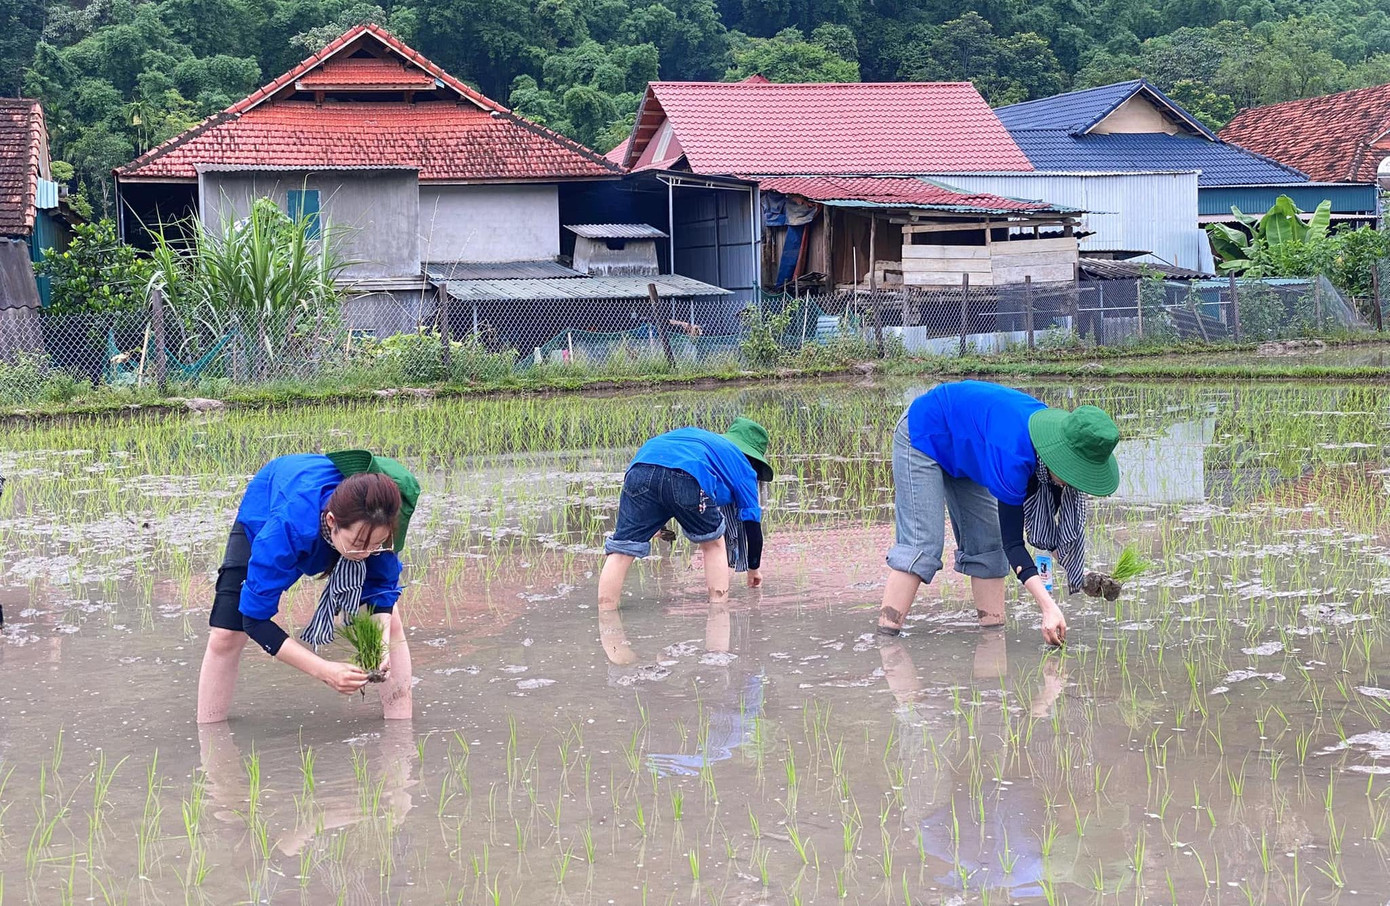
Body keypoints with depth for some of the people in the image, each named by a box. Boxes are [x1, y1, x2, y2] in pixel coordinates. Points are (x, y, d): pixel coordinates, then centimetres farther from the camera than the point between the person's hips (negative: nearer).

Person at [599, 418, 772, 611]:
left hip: (639, 468, 3)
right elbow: (752, 522, 30)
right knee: (713, 543, 22)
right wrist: (754, 568, 44)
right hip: (688, 476, -3)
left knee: (621, 550, 7)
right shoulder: (743, 465, 31)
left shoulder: (697, 435, 45)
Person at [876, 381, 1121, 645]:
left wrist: (1079, 572, -18)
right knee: (921, 543, -19)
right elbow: (1012, 540, -37)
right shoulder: (1014, 454, -40)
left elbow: (1044, 523, -6)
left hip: (964, 448, 9)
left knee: (986, 542, 2)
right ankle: (885, 636, -21)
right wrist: (1049, 608, -42)